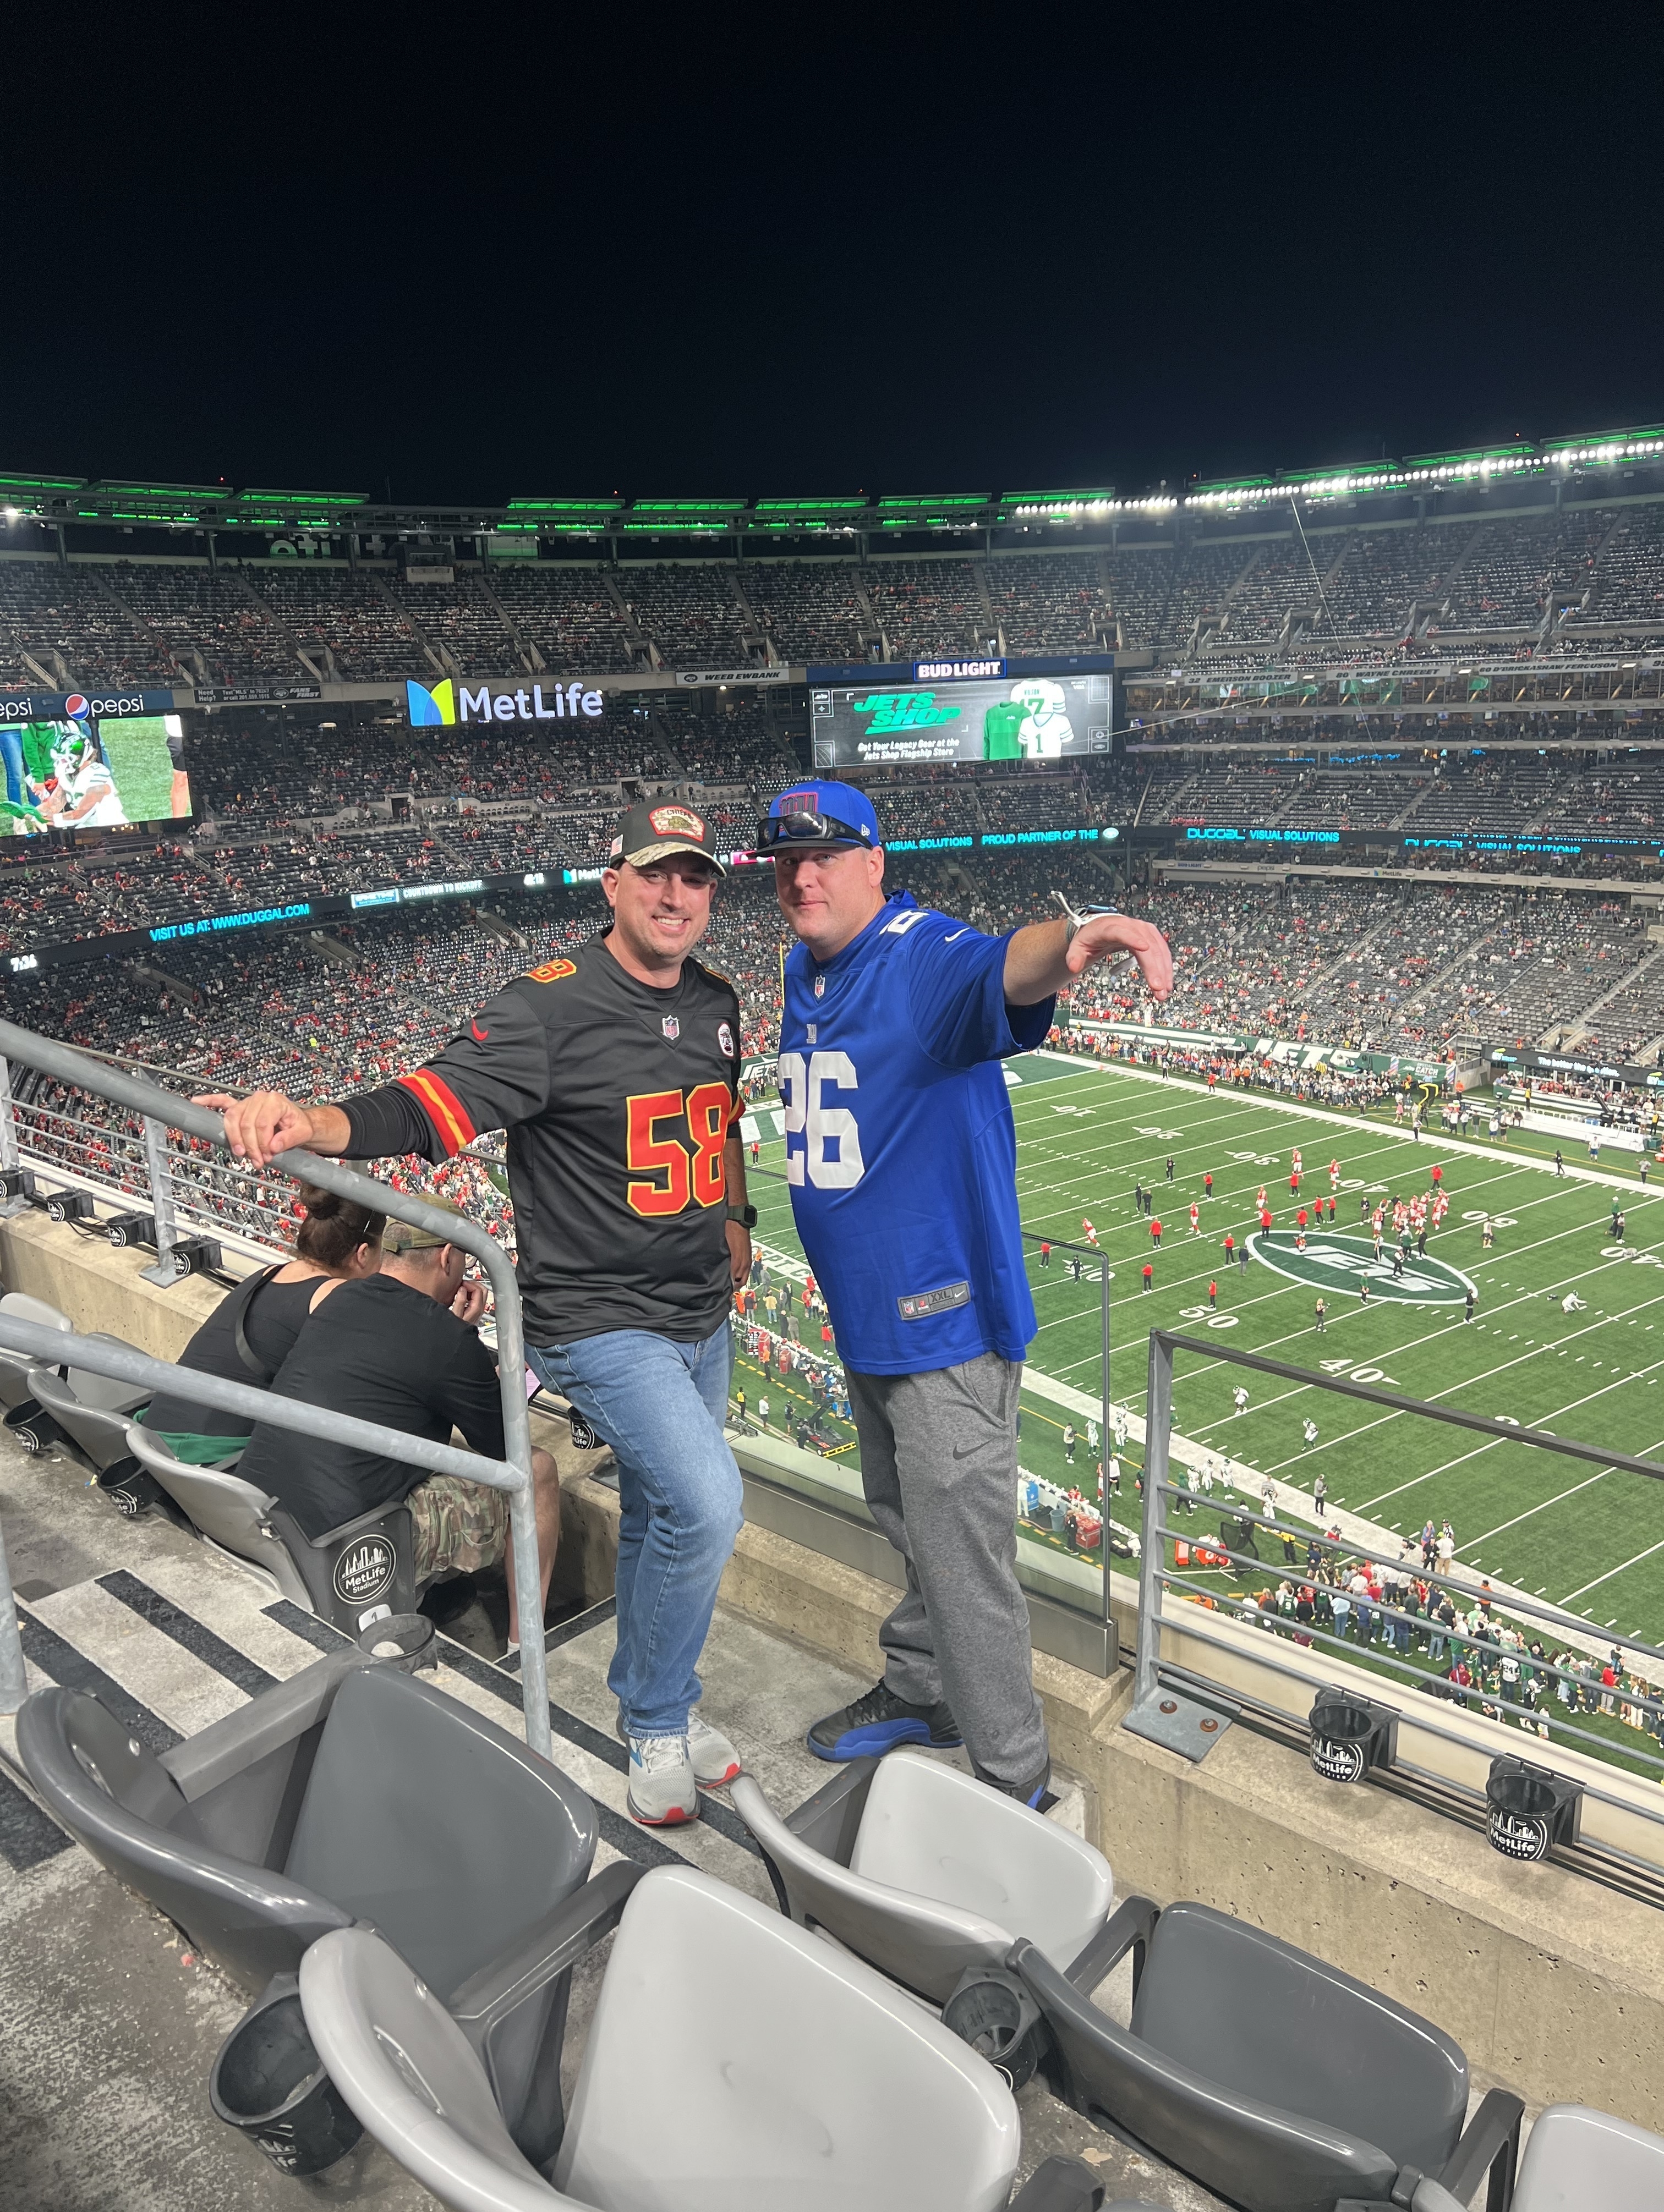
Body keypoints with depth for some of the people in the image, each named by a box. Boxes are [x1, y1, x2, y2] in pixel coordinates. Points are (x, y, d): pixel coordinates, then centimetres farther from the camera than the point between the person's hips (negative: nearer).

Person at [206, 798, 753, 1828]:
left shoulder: (715, 1002, 4)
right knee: (707, 1505, -20)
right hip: (597, 1321, -7)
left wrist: (734, 1218, 18)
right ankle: (659, 1727, 7)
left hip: (701, 1317, 7)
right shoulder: (552, 1007, -19)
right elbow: (429, 1107, -29)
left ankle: (648, 1698, 44)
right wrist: (308, 1118, -46)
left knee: (660, 1515, 20)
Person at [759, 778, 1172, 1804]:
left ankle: (1012, 1782, 17)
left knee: (963, 1555, 0)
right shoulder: (805, 970, 8)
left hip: (946, 1317, -9)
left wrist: (1074, 938, -64)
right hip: (866, 1315, 9)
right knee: (906, 1527, 25)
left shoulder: (925, 957, -19)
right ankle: (921, 1692, 46)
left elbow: (1002, 968, -43)